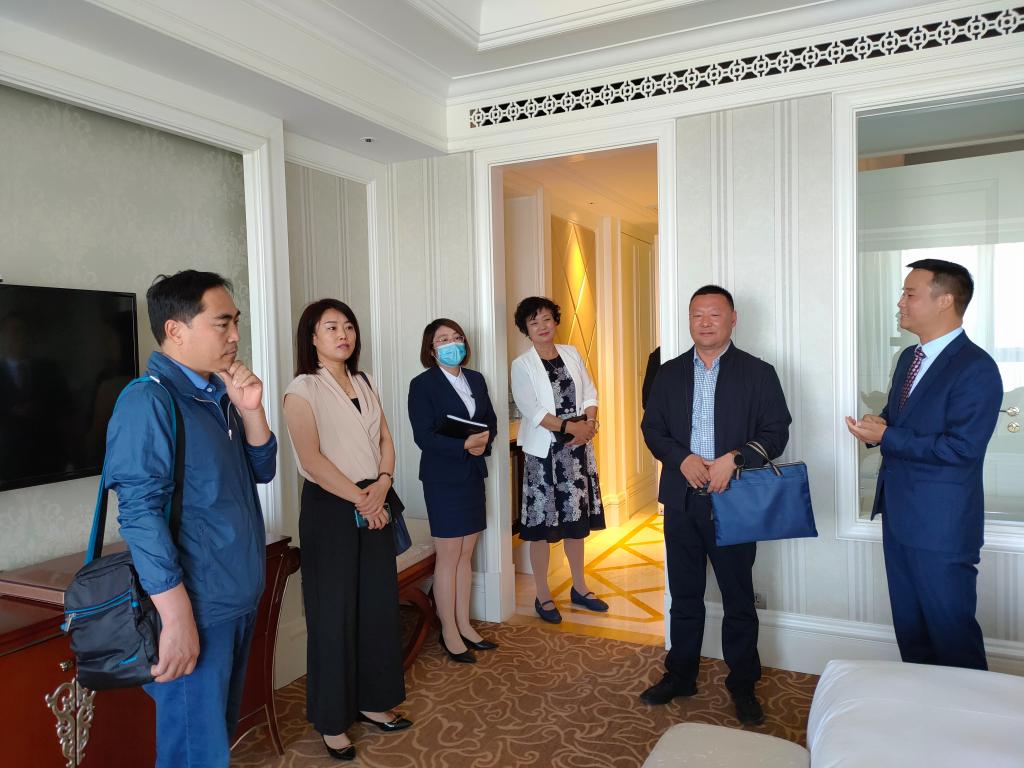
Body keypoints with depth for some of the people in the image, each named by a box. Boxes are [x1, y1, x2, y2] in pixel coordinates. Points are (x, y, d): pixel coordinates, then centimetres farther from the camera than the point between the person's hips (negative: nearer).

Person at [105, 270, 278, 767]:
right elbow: (140, 514, -22)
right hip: (196, 609, -8)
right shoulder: (149, 401, -17)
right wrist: (178, 620, -23)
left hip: (240, 598, 8)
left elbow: (262, 471, 12)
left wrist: (250, 410, -5)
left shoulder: (219, 396, 8)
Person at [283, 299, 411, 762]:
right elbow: (312, 458, -16)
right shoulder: (303, 389, -8)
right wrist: (359, 498, -14)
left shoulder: (364, 385, 11)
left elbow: (385, 441, 9)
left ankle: (372, 701, 28)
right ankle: (332, 720, 19)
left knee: (379, 604, 11)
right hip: (329, 508, -6)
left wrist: (382, 485, -8)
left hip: (373, 506, 6)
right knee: (333, 613, 3)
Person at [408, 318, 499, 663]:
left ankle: (464, 626, 24)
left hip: (472, 475, 6)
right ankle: (449, 633, 15)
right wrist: (464, 445, -24)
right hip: (443, 477, -6)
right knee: (448, 557, 2)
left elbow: (491, 418, 13)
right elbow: (423, 436, -15)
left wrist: (484, 441, -8)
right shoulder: (423, 384, -9)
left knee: (466, 555, 13)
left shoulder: (476, 379, 9)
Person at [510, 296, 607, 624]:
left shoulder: (571, 353, 8)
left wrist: (589, 423, -13)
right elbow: (531, 409, -14)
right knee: (542, 523, 2)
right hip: (544, 451, -4)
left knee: (577, 517, 13)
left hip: (578, 448, 4)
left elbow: (589, 391, 5)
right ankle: (542, 596, 17)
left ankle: (580, 588, 29)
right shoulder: (521, 365, -5)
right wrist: (570, 426, -19)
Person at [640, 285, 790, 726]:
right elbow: (652, 428, 5)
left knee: (738, 599, 8)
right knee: (684, 595, 15)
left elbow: (776, 432, -5)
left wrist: (733, 459, -21)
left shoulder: (758, 373, -1)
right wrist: (682, 459, -12)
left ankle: (743, 684, 25)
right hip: (681, 500, 3)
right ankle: (680, 675, 30)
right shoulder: (670, 373, 8)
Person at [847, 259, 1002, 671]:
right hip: (899, 513, 9)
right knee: (909, 626, 20)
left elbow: (961, 448, -23)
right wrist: (875, 426, -3)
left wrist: (886, 438, -20)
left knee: (951, 635, 3)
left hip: (941, 525, -9)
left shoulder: (976, 368, -17)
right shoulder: (909, 357, 11)